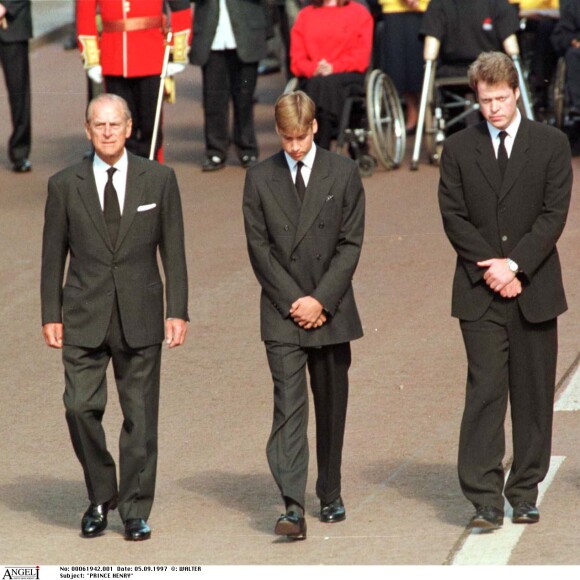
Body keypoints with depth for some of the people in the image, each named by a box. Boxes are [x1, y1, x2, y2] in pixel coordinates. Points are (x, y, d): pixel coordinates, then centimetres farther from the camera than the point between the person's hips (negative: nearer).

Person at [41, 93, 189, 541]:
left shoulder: (159, 179, 4)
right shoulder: (65, 186, 4)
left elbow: (173, 251, 4)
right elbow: (53, 256, 7)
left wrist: (178, 312, -1)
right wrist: (50, 315, 2)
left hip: (139, 318, 0)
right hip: (84, 319, 0)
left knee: (140, 416, 2)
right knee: (81, 407, -8)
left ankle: (135, 511, 11)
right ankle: (101, 498, 12)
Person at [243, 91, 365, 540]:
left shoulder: (343, 173, 3)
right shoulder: (260, 179, 4)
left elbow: (351, 242, -1)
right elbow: (259, 248, 1)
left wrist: (321, 299, -9)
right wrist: (293, 301, -8)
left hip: (331, 312, 1)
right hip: (283, 315, -1)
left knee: (331, 407, 10)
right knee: (289, 407, -11)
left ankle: (331, 495, 23)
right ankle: (293, 507, -19)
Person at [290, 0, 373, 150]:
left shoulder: (359, 12, 13)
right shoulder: (305, 15, 20)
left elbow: (361, 55, 2)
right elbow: (297, 58, 11)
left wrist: (334, 68, -14)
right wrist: (314, 69, -11)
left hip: (347, 76, -1)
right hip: (311, 79, 1)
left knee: (328, 83, -35)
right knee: (317, 84, -34)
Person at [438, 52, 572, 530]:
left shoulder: (551, 145, 4)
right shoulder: (458, 149, 7)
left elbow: (554, 214, -3)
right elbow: (454, 216, 1)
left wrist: (513, 264, -12)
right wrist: (490, 269, -10)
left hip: (535, 289, 0)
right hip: (480, 293, 0)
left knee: (534, 396, 5)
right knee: (485, 393, -8)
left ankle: (525, 492, 13)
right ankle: (485, 499, -10)